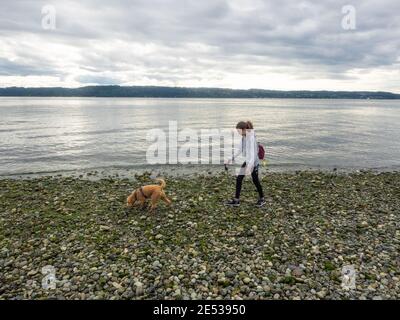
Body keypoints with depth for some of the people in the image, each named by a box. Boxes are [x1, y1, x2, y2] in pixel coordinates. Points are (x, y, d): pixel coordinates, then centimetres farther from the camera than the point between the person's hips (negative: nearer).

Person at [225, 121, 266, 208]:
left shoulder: (251, 138, -21)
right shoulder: (243, 138, 3)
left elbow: (252, 152, -26)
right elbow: (240, 150, 13)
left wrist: (249, 166, -33)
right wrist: (231, 159, 12)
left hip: (253, 162, -8)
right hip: (246, 161, 8)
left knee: (255, 180, 7)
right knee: (239, 179, 6)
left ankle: (262, 199, 28)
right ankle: (236, 200, 15)